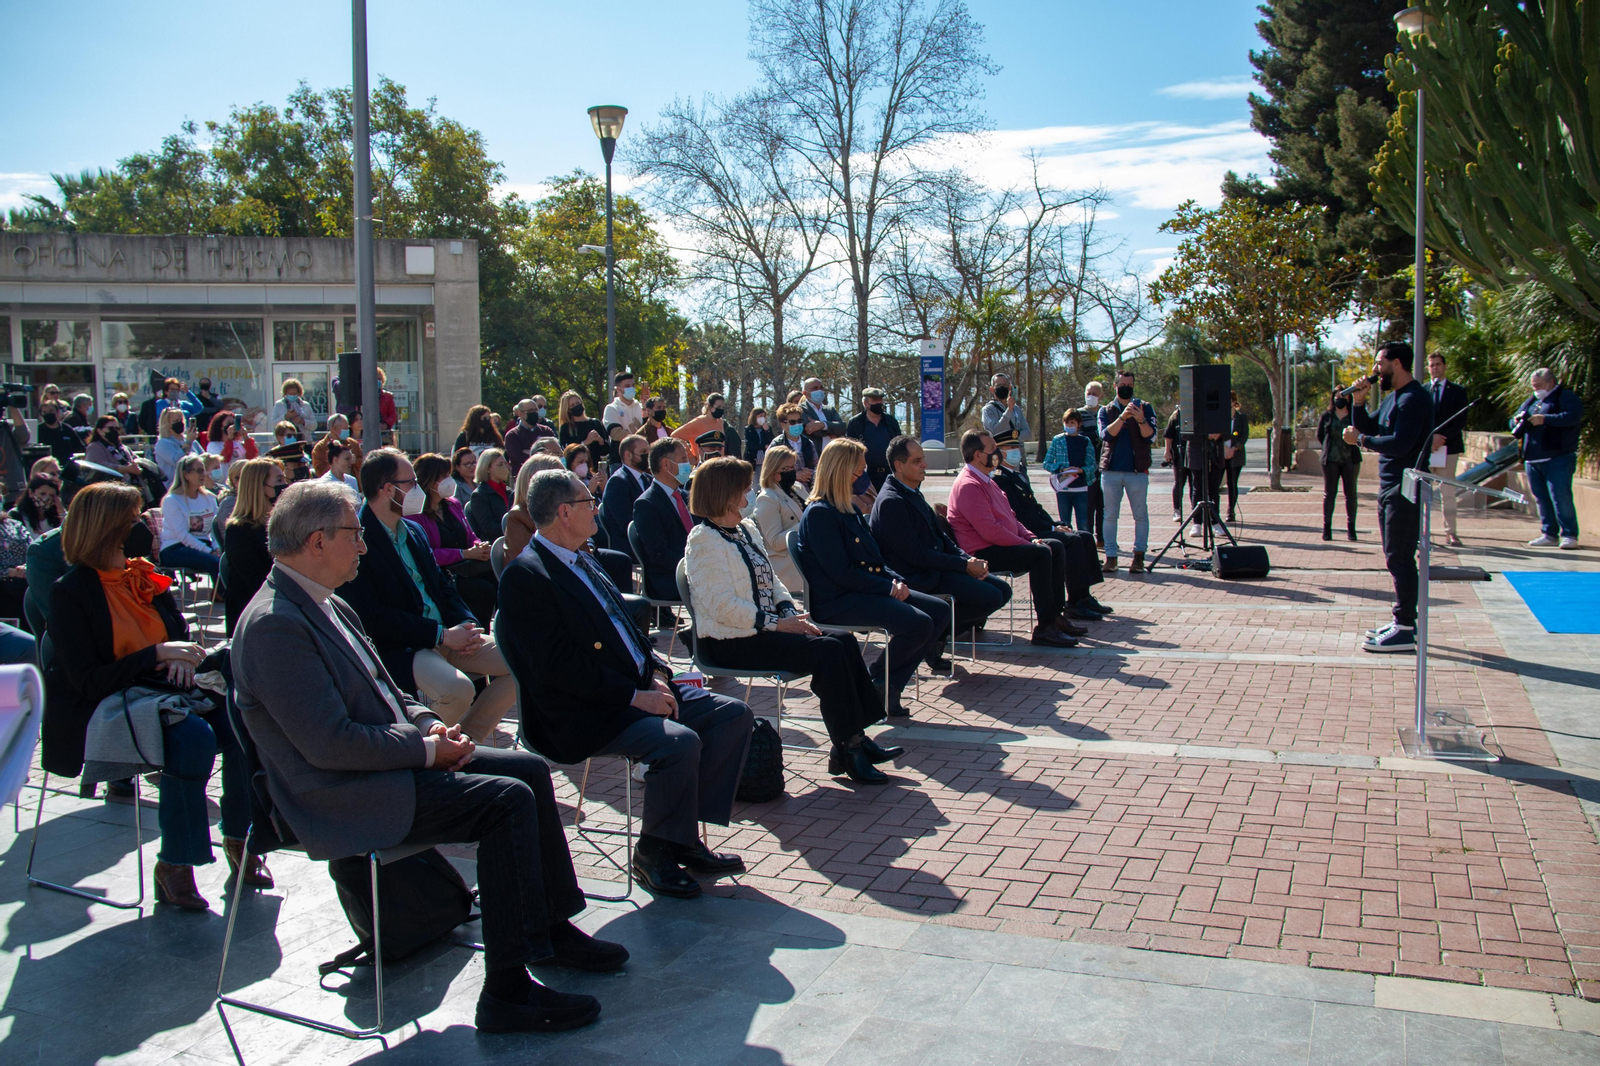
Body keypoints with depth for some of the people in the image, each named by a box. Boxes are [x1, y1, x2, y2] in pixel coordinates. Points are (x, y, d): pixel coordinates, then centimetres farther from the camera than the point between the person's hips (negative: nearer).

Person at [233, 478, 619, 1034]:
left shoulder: (328, 605, 12)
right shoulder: (274, 624, -20)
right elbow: (330, 744, -26)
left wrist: (431, 724, 2)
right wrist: (426, 749, -16)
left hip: (395, 759, 10)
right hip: (342, 798, -10)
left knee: (530, 770, 6)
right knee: (509, 800, -21)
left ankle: (553, 926, 18)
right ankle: (507, 990, -14)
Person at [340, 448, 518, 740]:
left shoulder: (414, 532, 16)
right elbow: (372, 617, -19)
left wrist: (467, 624, -1)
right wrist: (442, 635, -19)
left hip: (446, 636, 8)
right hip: (398, 650, -8)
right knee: (456, 688, -35)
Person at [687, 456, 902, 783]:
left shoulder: (746, 529, 16)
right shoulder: (704, 541, -12)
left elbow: (770, 581, 17)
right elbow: (723, 605, -20)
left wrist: (791, 613, -2)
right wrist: (777, 623, -19)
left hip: (762, 628, 9)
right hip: (732, 642, -9)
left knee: (845, 641, -9)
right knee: (828, 651, -22)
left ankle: (857, 738, -9)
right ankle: (846, 751, -15)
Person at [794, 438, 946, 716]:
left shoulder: (850, 509, 17)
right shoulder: (819, 513, -13)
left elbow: (876, 557, 19)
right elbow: (841, 572, -19)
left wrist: (897, 581, -1)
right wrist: (889, 587, -16)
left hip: (866, 590, 10)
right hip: (837, 602, -10)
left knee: (940, 611, 0)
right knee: (919, 623, -25)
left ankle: (890, 685, 0)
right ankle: (876, 682, -2)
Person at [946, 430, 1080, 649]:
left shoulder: (987, 481, 17)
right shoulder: (968, 485, -18)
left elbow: (1008, 517, 23)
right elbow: (990, 531, -24)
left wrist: (1031, 538, 6)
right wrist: (1029, 545, -18)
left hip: (998, 546, 11)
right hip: (983, 554, -11)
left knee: (1056, 548, 7)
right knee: (1040, 554, -25)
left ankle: (1056, 615, 6)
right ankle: (1044, 628, -22)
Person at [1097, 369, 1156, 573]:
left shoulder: (1144, 407, 6)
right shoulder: (1106, 410, 9)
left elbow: (1150, 434, -7)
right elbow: (1106, 434, -9)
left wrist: (1141, 420, -27)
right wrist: (1122, 417, -23)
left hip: (1137, 470, -1)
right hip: (1111, 470, 1)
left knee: (1141, 515, 0)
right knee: (1110, 516, 2)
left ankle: (1139, 556, 7)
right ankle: (1110, 557, 6)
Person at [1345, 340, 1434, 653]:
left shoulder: (1414, 398, -15)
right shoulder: (1393, 398, 17)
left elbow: (1399, 444, -24)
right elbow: (1368, 428, 19)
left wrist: (1360, 439, -14)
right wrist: (1358, 402, 4)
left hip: (1406, 489, -10)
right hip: (1390, 486, 10)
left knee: (1400, 559, -10)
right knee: (1397, 558, 14)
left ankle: (1405, 631, -8)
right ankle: (1402, 620, 22)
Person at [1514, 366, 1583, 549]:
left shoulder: (1566, 397, 0)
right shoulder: (1531, 401, 22)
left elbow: (1574, 416, -17)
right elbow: (1514, 424, 24)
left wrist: (1545, 419, -22)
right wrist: (1517, 421, 0)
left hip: (1558, 458, -7)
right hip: (1532, 459, 7)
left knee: (1560, 496, -11)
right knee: (1541, 498, 7)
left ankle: (1569, 534, -7)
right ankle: (1549, 533, 13)